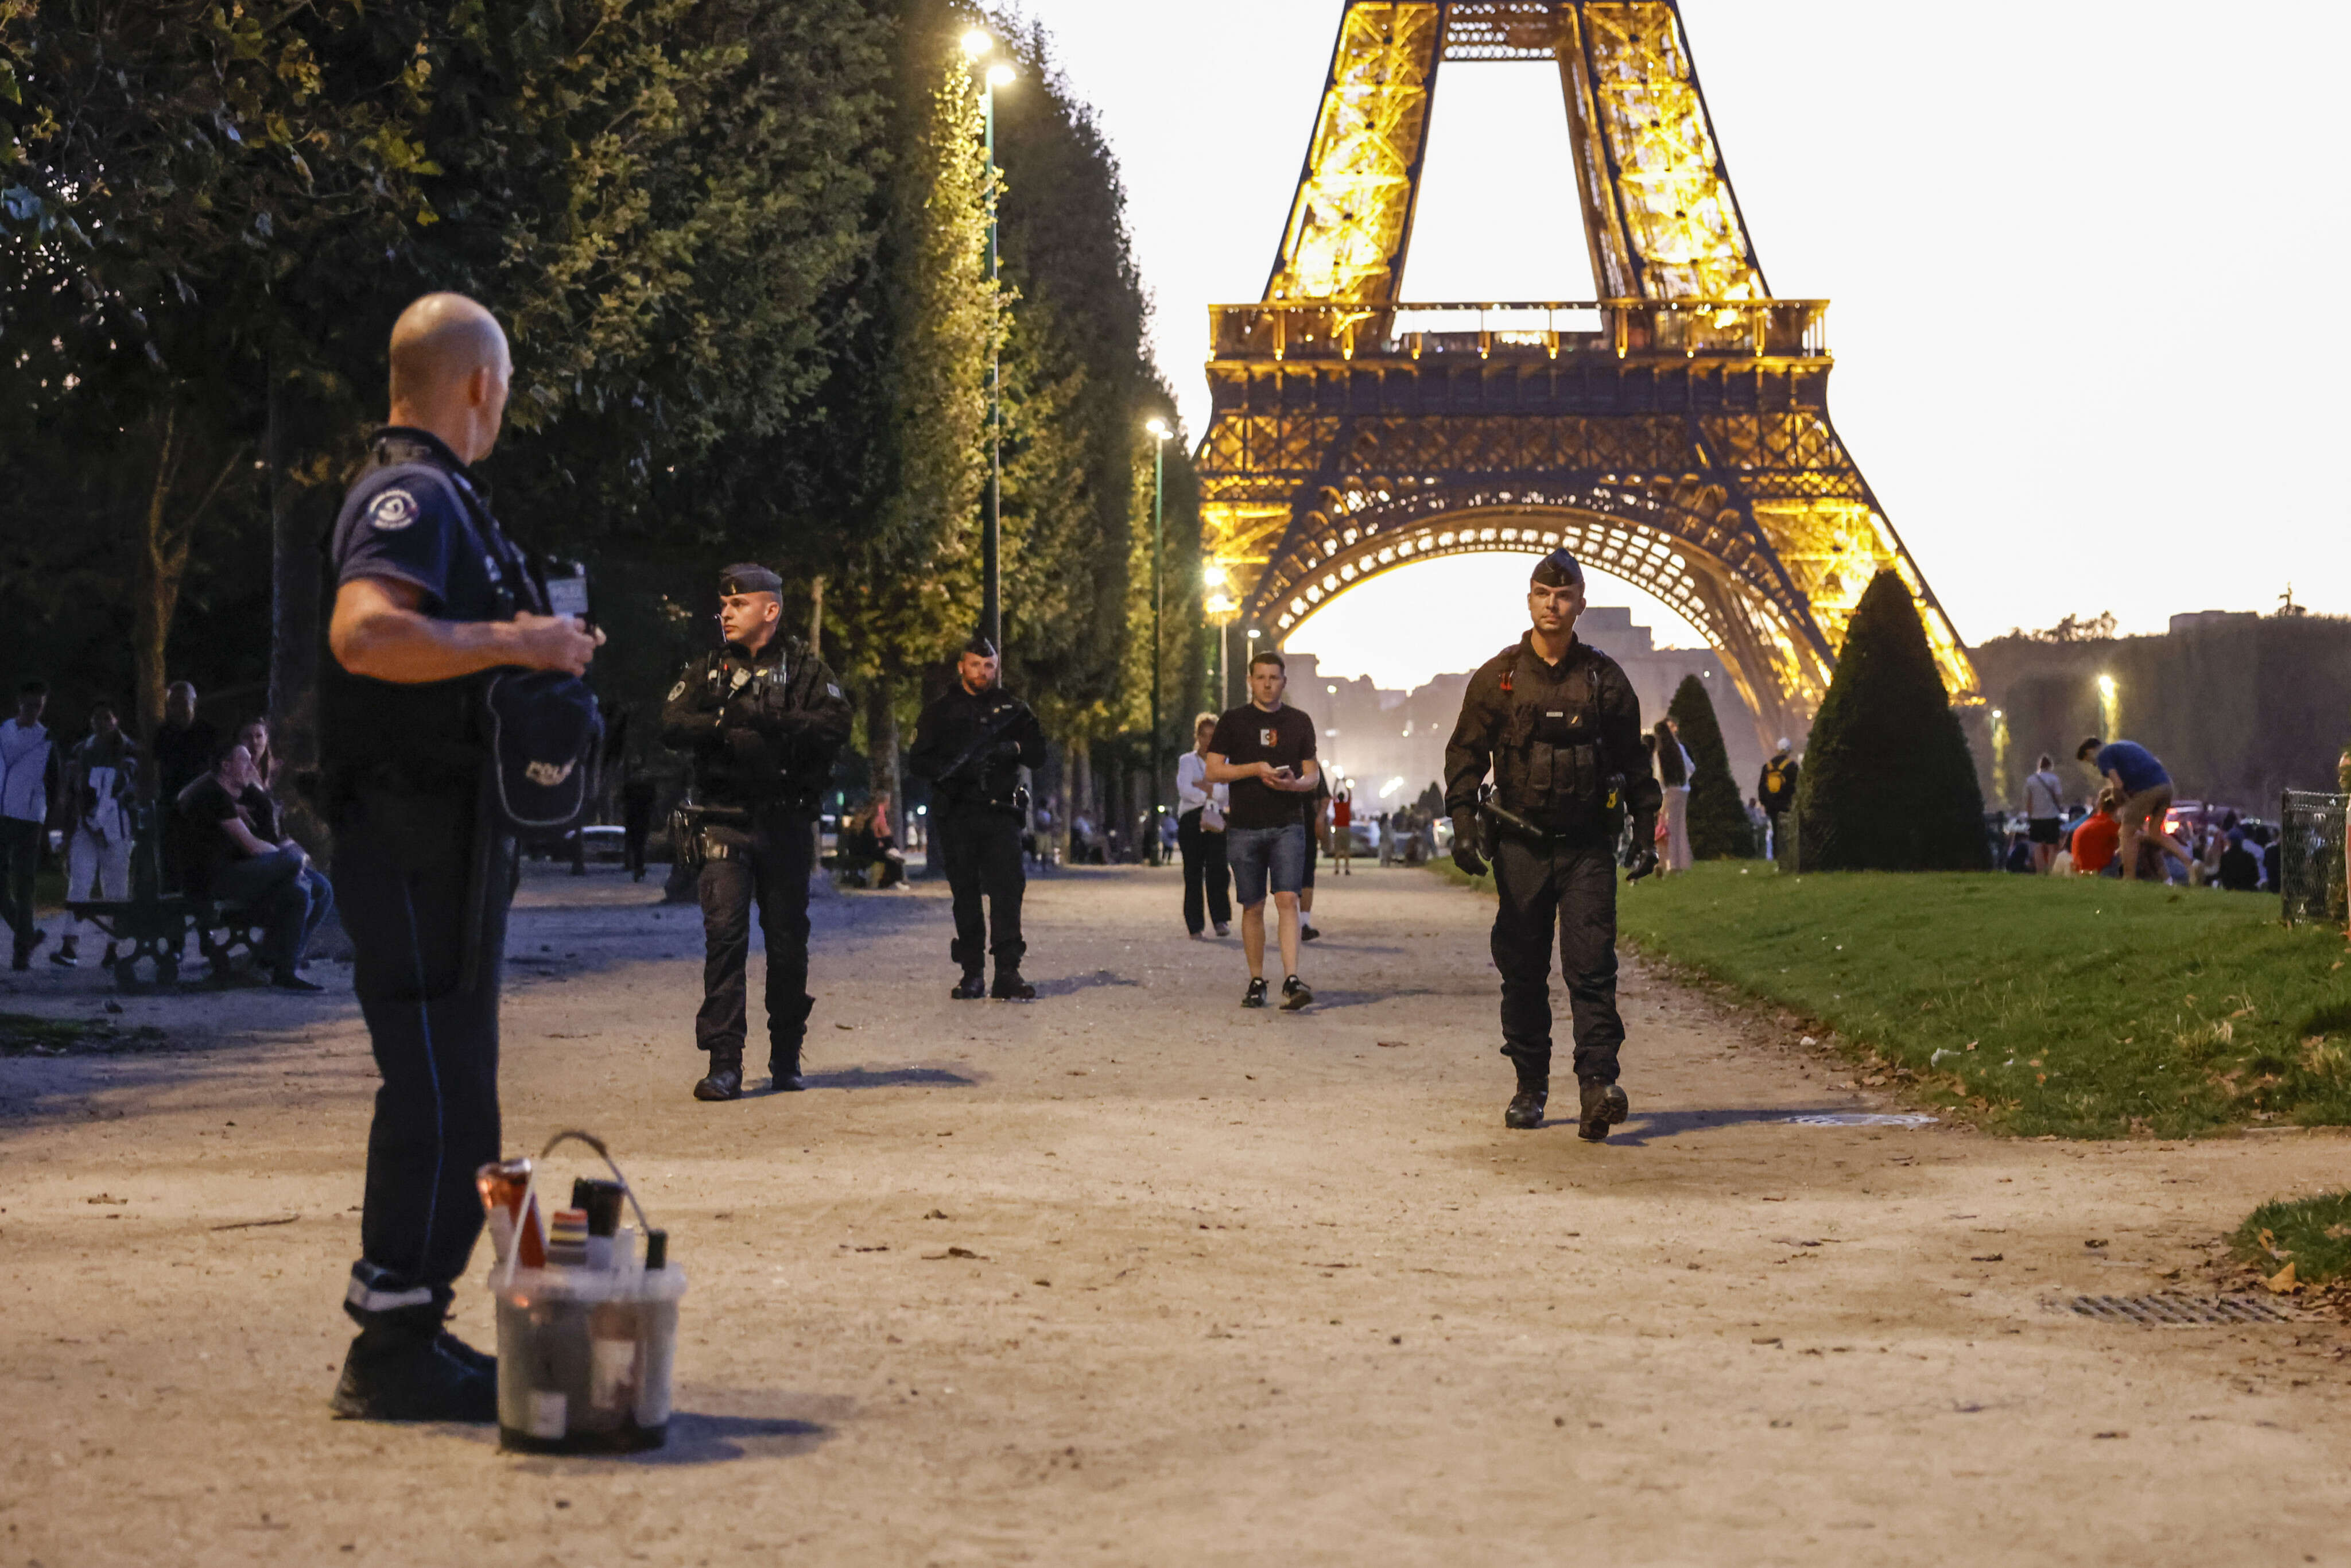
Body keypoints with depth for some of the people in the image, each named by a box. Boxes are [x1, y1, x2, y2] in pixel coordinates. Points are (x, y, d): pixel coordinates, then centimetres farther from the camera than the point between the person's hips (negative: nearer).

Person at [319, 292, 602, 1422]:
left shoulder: (427, 493, 20)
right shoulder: (412, 494, -13)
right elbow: (365, 632, -31)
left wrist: (539, 649, 18)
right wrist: (515, 641, -23)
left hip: (447, 834, 11)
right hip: (415, 832, -11)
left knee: (447, 1087, 14)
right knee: (436, 1087, -10)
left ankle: (410, 1328, 21)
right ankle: (393, 1350, -7)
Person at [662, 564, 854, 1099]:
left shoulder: (805, 669, 5)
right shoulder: (707, 670, 11)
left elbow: (835, 726, -10)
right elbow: (672, 726, -1)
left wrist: (769, 722, -19)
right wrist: (728, 725, -15)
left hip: (786, 820, 0)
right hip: (725, 821, 0)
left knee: (788, 939, 7)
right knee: (724, 933, -10)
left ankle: (786, 1057, 21)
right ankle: (724, 1063, -12)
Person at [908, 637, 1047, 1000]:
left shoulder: (1012, 709, 12)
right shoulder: (941, 711, 8)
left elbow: (1038, 755, 10)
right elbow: (917, 760, 2)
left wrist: (1014, 748, -11)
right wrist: (952, 769, -16)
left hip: (1000, 813, 0)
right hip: (955, 816, 0)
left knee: (1007, 888, -12)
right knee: (965, 895, 3)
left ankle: (1008, 974, -15)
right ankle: (972, 974, 9)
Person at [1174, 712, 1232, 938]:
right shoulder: (1187, 761, 10)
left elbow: (1230, 793, 1)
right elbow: (1185, 790, -6)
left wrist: (1206, 787, -8)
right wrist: (1214, 794, -6)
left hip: (1217, 822, 1)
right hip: (1191, 820, -1)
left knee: (1218, 869, -15)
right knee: (1193, 872, -4)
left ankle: (1221, 920, -13)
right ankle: (1195, 926, -1)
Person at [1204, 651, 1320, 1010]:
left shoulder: (1300, 722, 10)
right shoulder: (1233, 721, 5)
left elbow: (1313, 775, 12)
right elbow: (1214, 771, 1)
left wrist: (1295, 784, -11)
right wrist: (1255, 769, -13)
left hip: (1288, 826, 0)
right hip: (1244, 828, 0)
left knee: (1287, 900, -14)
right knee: (1253, 908, 5)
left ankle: (1291, 981, -21)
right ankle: (1256, 982, 15)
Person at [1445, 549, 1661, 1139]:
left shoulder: (1604, 678, 6)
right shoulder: (1497, 677, 4)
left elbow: (1633, 761, 13)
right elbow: (1466, 754, 5)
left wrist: (1644, 832, 7)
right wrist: (1464, 823, -8)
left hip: (1588, 846, -1)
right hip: (1521, 845, 1)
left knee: (1591, 966, -11)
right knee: (1523, 971, 5)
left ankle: (1597, 1085, -17)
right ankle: (1530, 1087, 15)